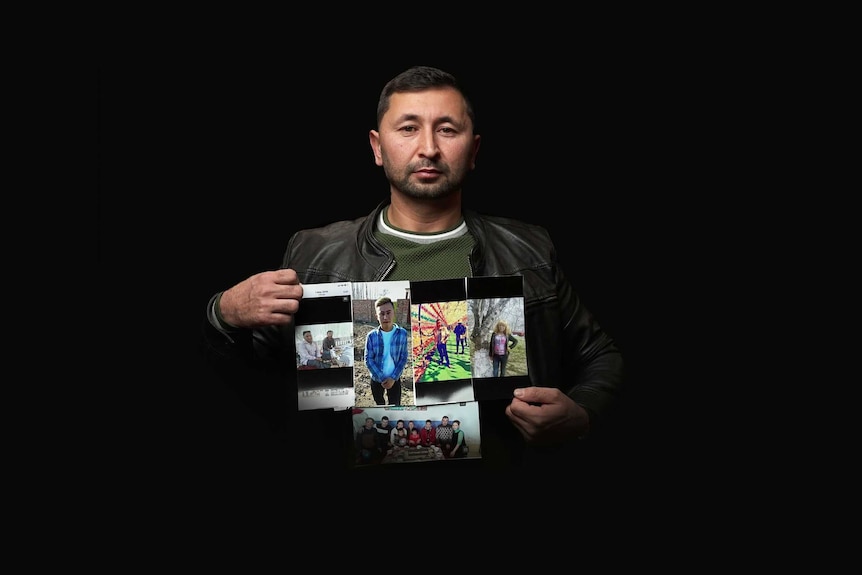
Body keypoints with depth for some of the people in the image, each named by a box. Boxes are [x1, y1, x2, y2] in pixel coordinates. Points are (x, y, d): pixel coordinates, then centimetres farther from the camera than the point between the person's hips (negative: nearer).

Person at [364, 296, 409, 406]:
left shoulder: (402, 333, -11)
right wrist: (382, 378, -18)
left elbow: (403, 358, -7)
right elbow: (368, 360, -11)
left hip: (394, 379, -1)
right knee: (380, 404, 20)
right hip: (376, 379, 1)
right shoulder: (371, 336, -12)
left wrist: (393, 378, -16)